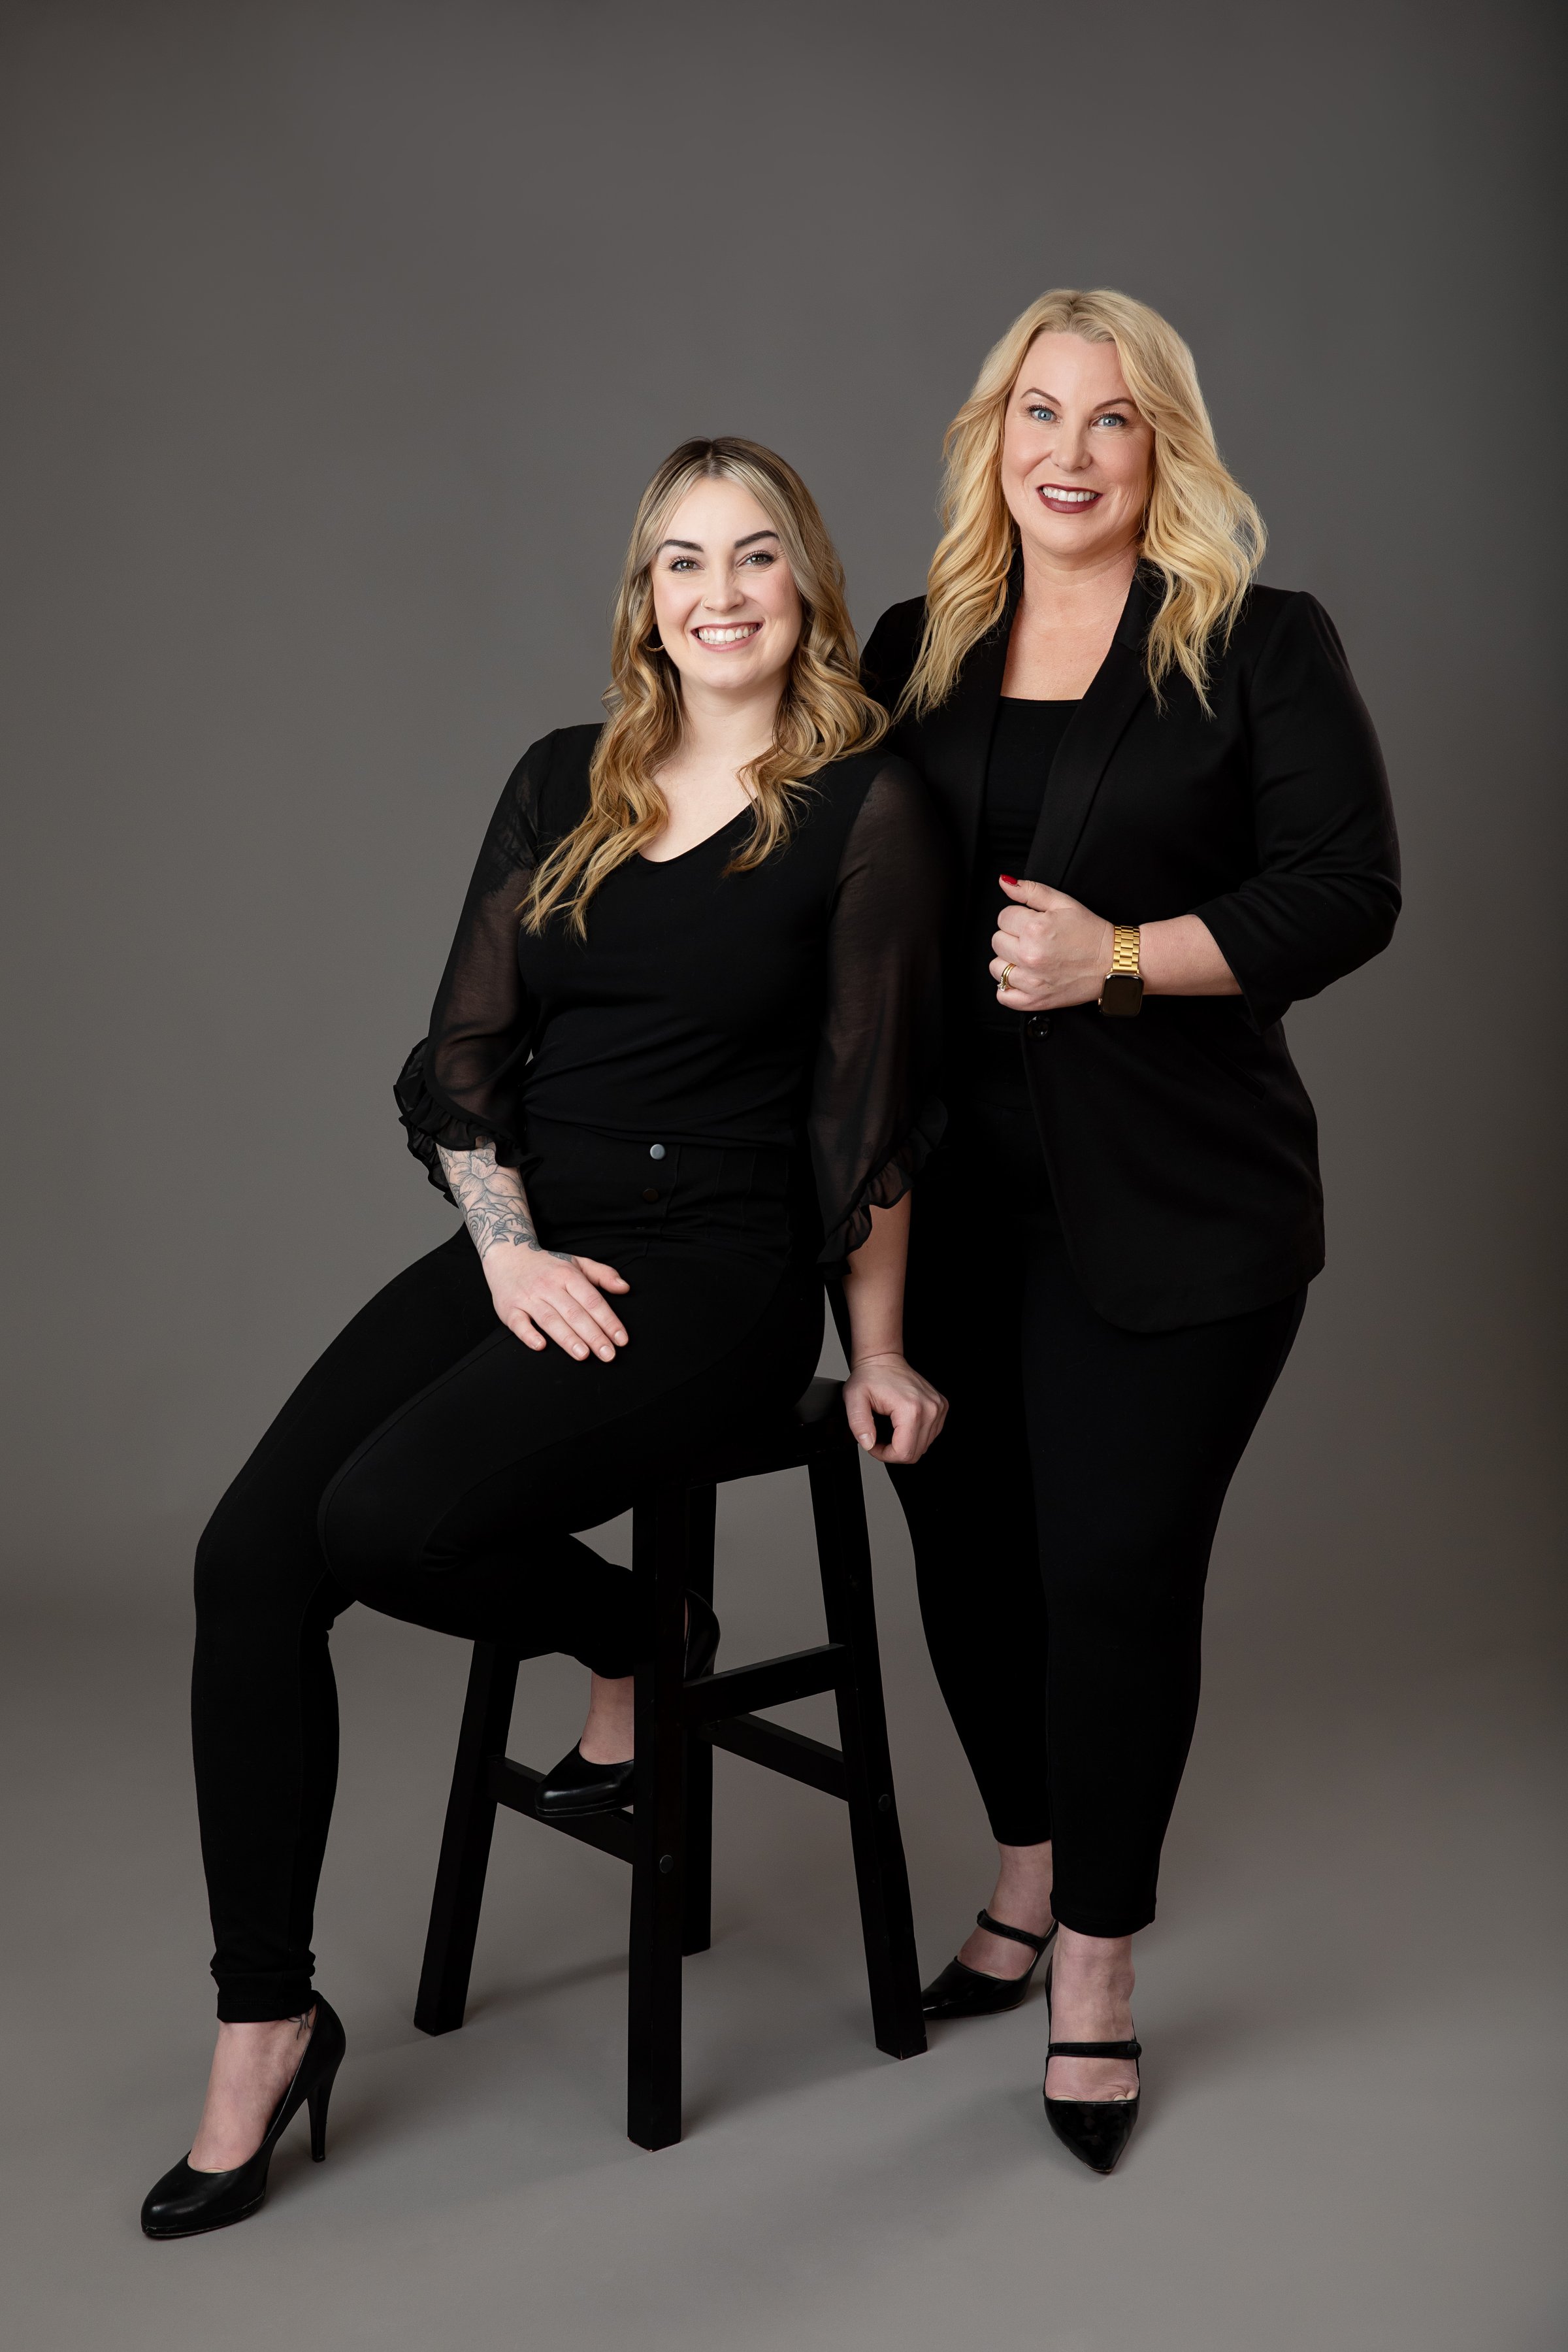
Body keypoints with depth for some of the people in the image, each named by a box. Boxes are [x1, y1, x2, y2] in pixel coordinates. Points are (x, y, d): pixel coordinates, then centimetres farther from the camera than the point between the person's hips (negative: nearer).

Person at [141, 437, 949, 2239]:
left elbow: (866, 1107, -3)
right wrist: (510, 1248, -5)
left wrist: (878, 1357, 0)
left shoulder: (864, 803, -3)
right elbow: (462, 1047, 9)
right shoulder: (563, 785, 11)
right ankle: (265, 2025, 0)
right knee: (249, 1551, -13)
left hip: (721, 1267, -5)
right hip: (531, 1247, 5)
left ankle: (634, 1649, 7)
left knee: (391, 1520, -26)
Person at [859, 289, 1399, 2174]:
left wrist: (1123, 955, -18)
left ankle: (1095, 1964, 19)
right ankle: (1028, 1875, 36)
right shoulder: (914, 653, 12)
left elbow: (1347, 892, -7)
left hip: (1170, 1205, -4)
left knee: (1119, 1566, -1)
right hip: (951, 1188, 4)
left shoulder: (1264, 649, -1)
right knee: (969, 1545, 11)